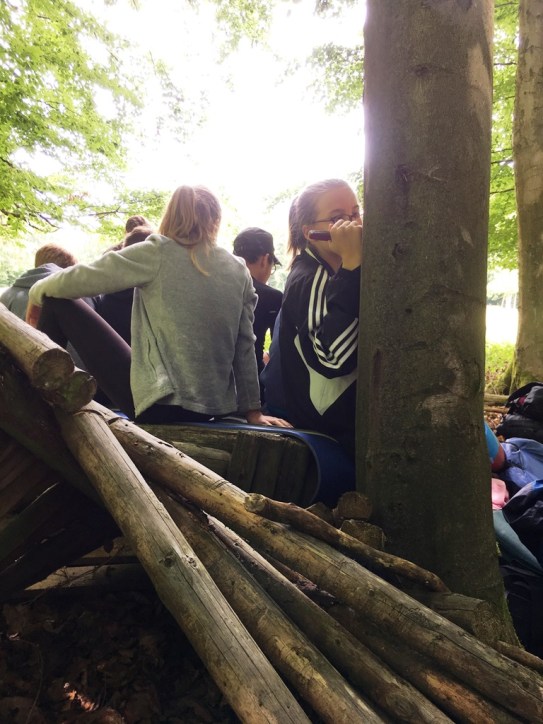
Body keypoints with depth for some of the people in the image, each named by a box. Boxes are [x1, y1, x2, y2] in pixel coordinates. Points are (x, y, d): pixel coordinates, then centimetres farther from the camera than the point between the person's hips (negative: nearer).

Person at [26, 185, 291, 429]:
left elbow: (79, 278, -4)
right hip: (212, 408, 6)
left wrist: (37, 294, 16)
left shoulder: (159, 252, -6)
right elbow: (245, 346, 6)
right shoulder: (239, 271, 6)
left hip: (159, 400, -5)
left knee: (59, 302, 6)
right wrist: (253, 410, 12)